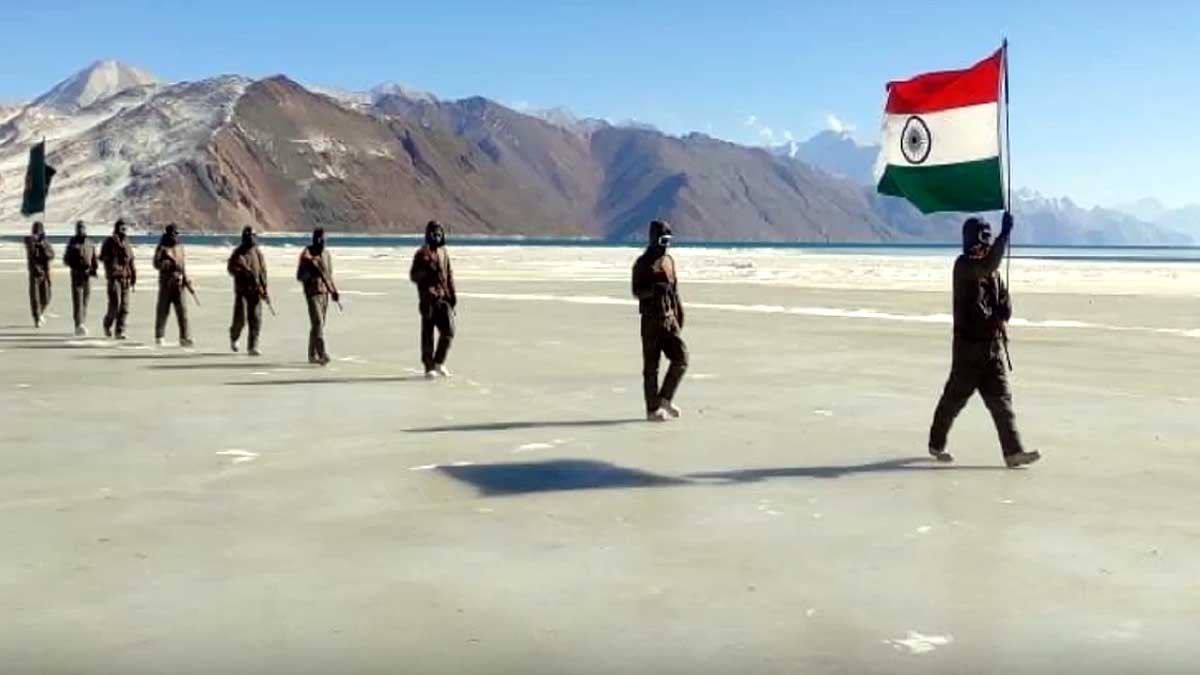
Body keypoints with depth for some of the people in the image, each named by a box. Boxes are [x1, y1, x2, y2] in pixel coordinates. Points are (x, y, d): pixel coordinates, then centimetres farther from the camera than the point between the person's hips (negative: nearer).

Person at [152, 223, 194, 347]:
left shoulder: (180, 247, 14)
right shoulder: (162, 247, -2)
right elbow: (156, 264, -8)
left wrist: (186, 278, 11)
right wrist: (170, 263, -21)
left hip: (179, 282, 4)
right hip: (166, 281, -4)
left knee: (182, 310, -2)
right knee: (163, 309, 2)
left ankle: (184, 337, -2)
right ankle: (159, 336, 12)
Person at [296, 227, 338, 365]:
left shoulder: (327, 254, 13)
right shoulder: (306, 255, -6)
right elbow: (299, 276, -6)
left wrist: (334, 290, 13)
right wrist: (310, 273, -24)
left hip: (325, 292, 6)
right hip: (312, 292, -6)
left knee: (319, 324, 10)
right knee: (317, 322, -16)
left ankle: (313, 355, 20)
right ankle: (322, 353, -24)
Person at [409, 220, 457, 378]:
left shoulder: (443, 252, 15)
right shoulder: (422, 254, -3)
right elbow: (413, 275, -6)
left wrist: (452, 294, 15)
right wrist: (426, 271, -23)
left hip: (443, 297, 5)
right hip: (428, 298, -5)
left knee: (448, 331, -1)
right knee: (427, 334, 0)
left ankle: (439, 362, 16)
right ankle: (429, 367, 8)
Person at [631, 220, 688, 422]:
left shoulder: (669, 261, 13)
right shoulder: (643, 263, -7)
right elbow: (636, 292, -12)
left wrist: (679, 316, 18)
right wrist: (654, 289, -29)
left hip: (669, 318, 6)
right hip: (651, 319, -6)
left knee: (681, 358, -2)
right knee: (651, 366, -1)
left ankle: (665, 399, 10)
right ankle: (652, 409, 6)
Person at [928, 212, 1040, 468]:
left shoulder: (992, 270, 13)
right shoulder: (963, 265, -11)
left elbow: (1004, 297, 16)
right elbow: (988, 265, -31)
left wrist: (1003, 318, -5)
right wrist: (1005, 234, -31)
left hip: (994, 344, 7)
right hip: (969, 344, -7)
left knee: (1001, 398, 1)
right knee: (955, 397, 5)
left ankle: (1013, 452, -1)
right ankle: (937, 444, 22)